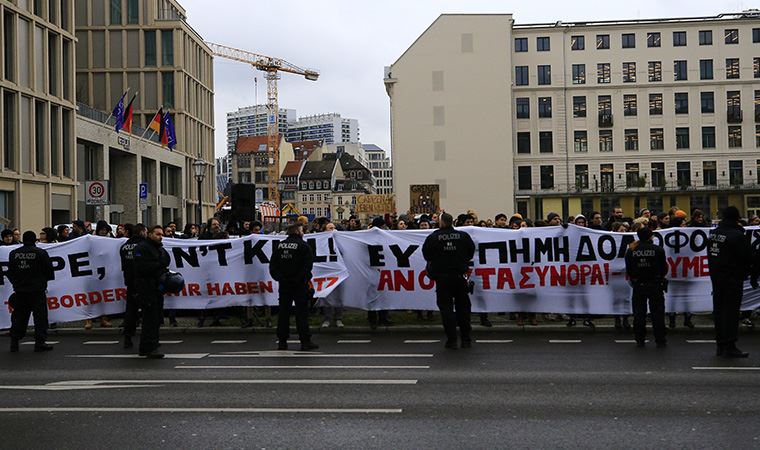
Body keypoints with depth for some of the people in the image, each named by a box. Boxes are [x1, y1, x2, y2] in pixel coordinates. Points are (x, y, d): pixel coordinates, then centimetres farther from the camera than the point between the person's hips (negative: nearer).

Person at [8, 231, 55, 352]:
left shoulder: (13, 253, 4)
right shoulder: (41, 253, -7)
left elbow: (10, 272, 10)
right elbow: (49, 270, -2)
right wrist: (43, 281, 17)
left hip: (19, 290, 4)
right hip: (37, 290, -4)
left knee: (18, 316, 11)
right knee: (40, 316, 0)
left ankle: (14, 343, 11)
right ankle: (39, 342, -4)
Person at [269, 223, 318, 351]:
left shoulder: (280, 246, 10)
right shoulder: (303, 245, -8)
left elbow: (273, 264, 9)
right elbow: (308, 265, -16)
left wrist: (278, 277, 8)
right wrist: (304, 278, -7)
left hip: (284, 284, 5)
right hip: (299, 284, -5)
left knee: (283, 312, 9)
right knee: (302, 312, -2)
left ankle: (282, 341, 10)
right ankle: (305, 341, -3)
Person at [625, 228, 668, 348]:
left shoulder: (631, 251, -1)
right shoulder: (658, 250, -6)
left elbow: (628, 270, 4)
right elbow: (664, 268, -2)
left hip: (638, 285, 2)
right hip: (655, 284, -1)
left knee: (639, 313, 8)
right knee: (657, 313, 4)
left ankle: (640, 340, 9)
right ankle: (660, 341, 5)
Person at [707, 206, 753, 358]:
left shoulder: (714, 234, 9)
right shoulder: (737, 235, -15)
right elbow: (748, 258, -12)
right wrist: (753, 277, -3)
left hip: (716, 278, 7)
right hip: (732, 280, -7)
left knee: (719, 311, 11)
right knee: (731, 311, -5)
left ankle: (721, 345, 16)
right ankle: (730, 347, -6)